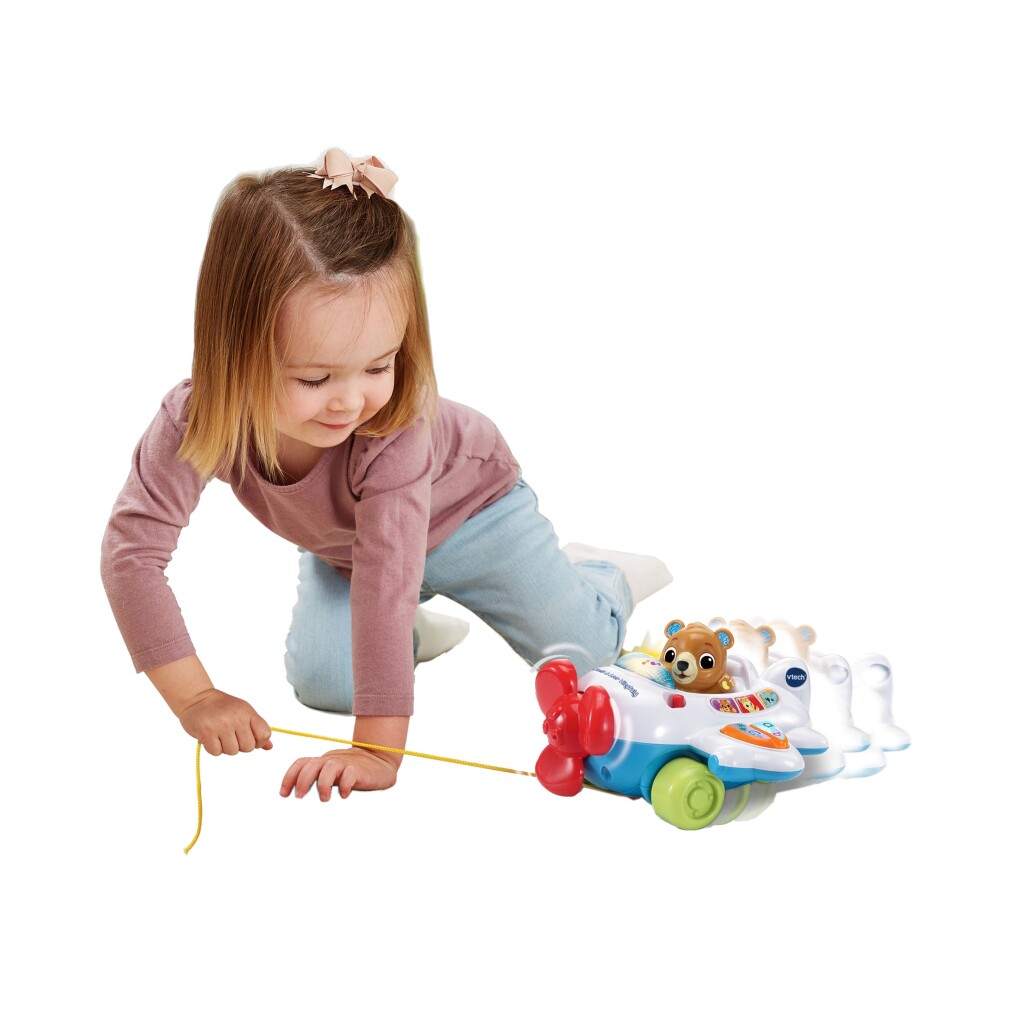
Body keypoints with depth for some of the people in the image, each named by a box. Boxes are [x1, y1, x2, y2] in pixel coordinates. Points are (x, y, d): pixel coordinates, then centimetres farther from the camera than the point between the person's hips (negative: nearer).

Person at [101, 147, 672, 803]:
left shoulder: (395, 429, -46)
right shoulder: (200, 418, -38)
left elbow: (388, 578, -48)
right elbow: (132, 549, -35)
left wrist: (379, 750, -49)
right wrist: (195, 698, -40)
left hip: (461, 501, -2)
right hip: (341, 547, 3)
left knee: (577, 648, -3)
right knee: (320, 681, -14)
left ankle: (596, 575, 32)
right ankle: (411, 629, 18)